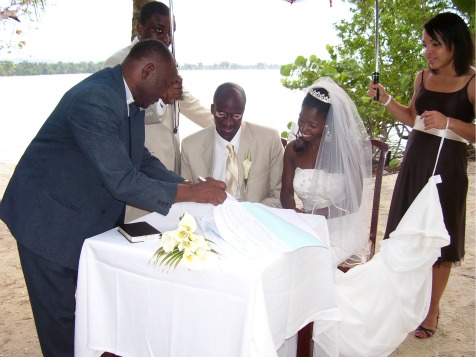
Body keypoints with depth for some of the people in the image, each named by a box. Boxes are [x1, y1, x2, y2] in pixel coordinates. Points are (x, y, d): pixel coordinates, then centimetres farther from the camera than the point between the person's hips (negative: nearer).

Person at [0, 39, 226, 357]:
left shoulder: (130, 99, 0)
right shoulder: (93, 100, -29)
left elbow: (141, 160, 7)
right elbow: (122, 181, -31)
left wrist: (192, 186, -4)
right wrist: (193, 193, -25)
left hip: (94, 213, 9)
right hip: (49, 218, -8)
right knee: (59, 312, 7)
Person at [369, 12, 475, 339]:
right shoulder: (423, 77, 7)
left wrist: (448, 122, -26)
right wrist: (386, 99, 3)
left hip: (447, 166, -5)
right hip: (414, 161, 5)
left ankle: (433, 309, 24)